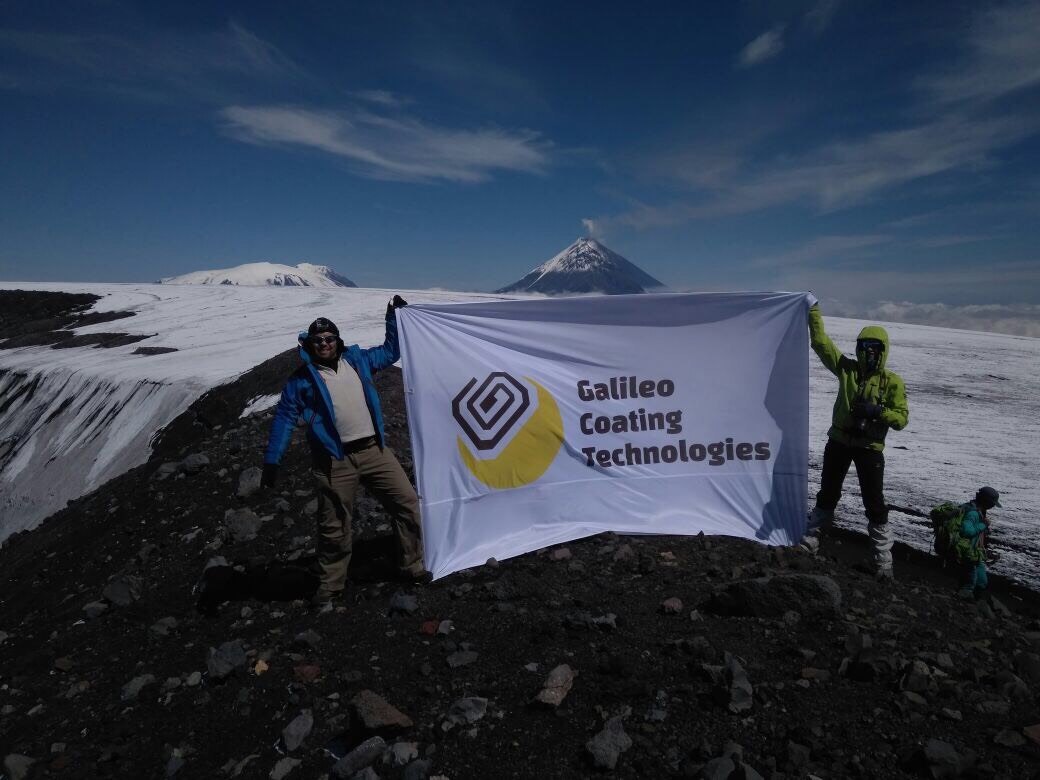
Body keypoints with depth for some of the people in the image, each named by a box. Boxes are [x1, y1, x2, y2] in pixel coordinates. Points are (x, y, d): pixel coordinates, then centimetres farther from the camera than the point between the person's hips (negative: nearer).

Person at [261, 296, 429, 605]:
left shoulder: (357, 359, 8)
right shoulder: (302, 379, 0)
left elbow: (390, 352, 23)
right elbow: (284, 419, 2)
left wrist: (393, 317, 17)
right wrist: (271, 461, 0)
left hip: (374, 450, 3)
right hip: (333, 461, -3)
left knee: (407, 502, 2)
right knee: (334, 525, 6)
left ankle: (412, 566, 19)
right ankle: (332, 583, 27)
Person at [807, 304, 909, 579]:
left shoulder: (892, 382, -5)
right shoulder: (846, 368, -1)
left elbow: (901, 418, -8)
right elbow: (820, 342, -6)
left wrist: (876, 411, -26)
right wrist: (814, 311, -10)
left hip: (870, 447, -2)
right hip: (839, 441, 2)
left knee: (874, 503, 1)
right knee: (828, 490, 19)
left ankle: (883, 556, 13)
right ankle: (816, 524, 41)